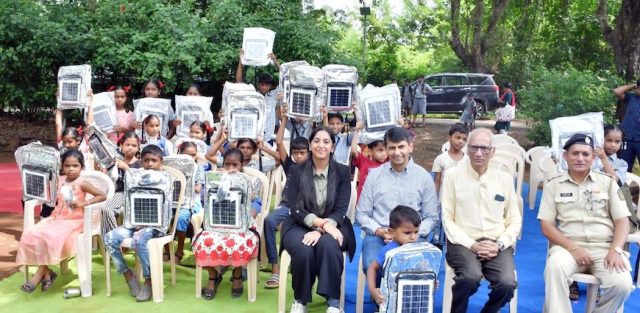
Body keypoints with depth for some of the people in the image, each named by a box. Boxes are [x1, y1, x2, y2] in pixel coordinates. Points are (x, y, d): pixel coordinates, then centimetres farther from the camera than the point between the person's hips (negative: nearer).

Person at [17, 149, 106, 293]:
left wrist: (85, 202, -20)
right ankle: (46, 272, -4)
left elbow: (102, 196, -12)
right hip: (57, 218, 7)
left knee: (49, 238, -30)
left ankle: (41, 273, -8)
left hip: (74, 221, -7)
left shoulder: (82, 183, -9)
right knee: (30, 235, -14)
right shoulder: (60, 180, 9)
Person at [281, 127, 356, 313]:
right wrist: (320, 223, -24)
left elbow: (341, 208, -6)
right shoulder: (297, 172, 4)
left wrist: (321, 229, -24)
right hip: (300, 225, 0)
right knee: (303, 250, -33)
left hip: (332, 226, 0)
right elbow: (295, 208, -6)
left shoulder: (343, 172, 4)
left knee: (327, 244, -36)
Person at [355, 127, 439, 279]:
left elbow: (432, 217, 9)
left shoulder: (424, 177, 8)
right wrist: (379, 231, -7)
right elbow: (362, 214, 11)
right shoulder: (374, 175, 10)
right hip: (378, 235, 1)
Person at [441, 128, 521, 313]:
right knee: (470, 277, -33)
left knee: (507, 284, -26)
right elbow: (447, 219, 0)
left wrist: (499, 245, -6)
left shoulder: (505, 179, 10)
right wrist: (472, 245, -11)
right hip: (463, 243, -2)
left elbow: (514, 221, 12)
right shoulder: (452, 175, 2)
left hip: (497, 245, 3)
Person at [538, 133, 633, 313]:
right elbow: (546, 226, 3)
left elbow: (622, 220, 8)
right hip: (568, 246, -1)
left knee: (622, 284, -27)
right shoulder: (553, 185, 9)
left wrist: (616, 250, -11)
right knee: (555, 266, -36)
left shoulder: (608, 182, 13)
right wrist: (573, 248, -12)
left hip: (604, 247, 1)